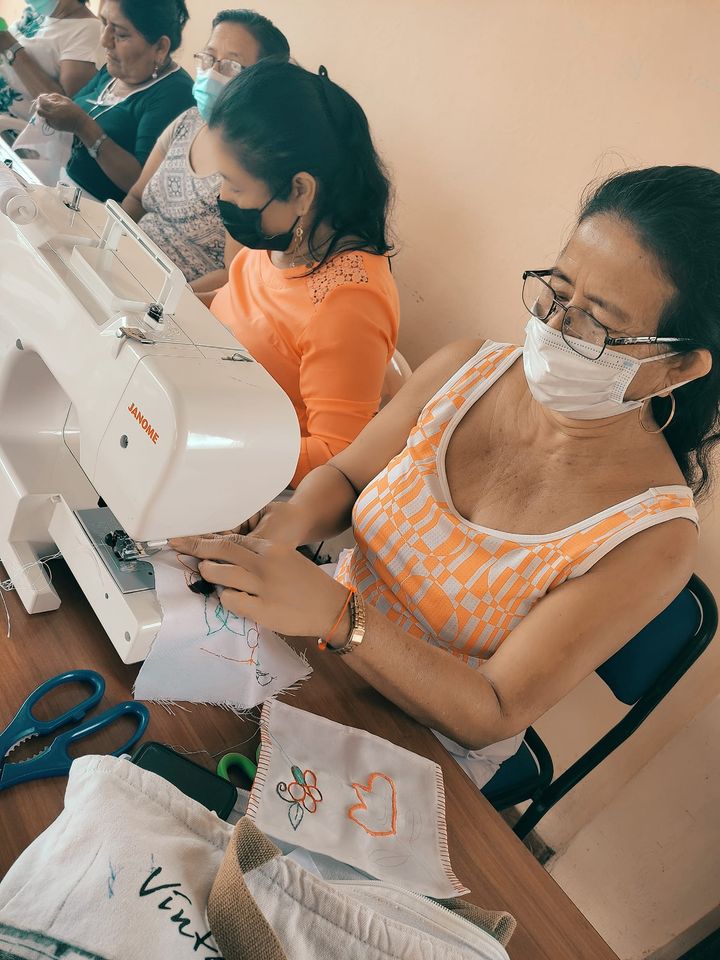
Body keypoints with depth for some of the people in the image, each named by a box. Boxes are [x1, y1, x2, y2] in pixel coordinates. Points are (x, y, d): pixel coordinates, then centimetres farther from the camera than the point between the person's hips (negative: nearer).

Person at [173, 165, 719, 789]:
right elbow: (343, 477, 0)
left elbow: (496, 714, -24)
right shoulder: (466, 372, -13)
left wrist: (335, 614, -39)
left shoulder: (653, 540, -26)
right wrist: (291, 521, -24)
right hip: (323, 642, 4)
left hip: (424, 752, -4)